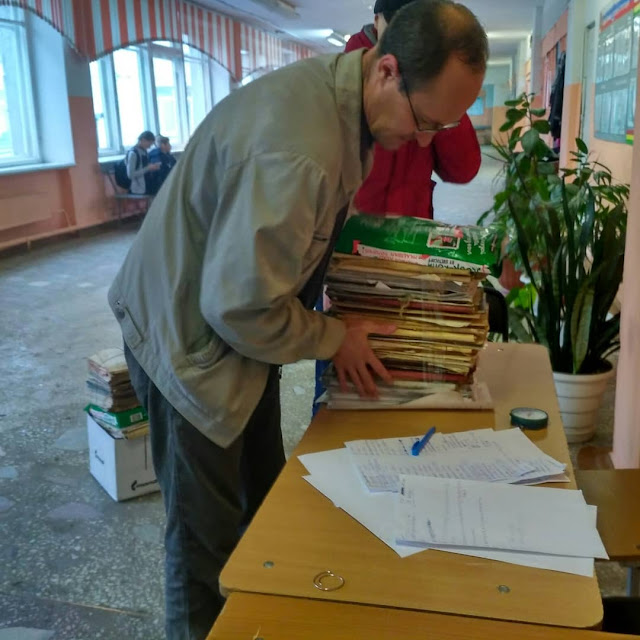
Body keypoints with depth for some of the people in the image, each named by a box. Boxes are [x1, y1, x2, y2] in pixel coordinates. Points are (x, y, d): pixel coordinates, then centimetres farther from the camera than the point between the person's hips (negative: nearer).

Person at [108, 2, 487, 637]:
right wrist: (334, 339, -15)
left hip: (238, 319, 9)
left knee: (263, 498, 21)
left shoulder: (337, 86, -3)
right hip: (190, 337, -9)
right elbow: (237, 305, -30)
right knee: (208, 534, 7)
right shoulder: (298, 152, -35)